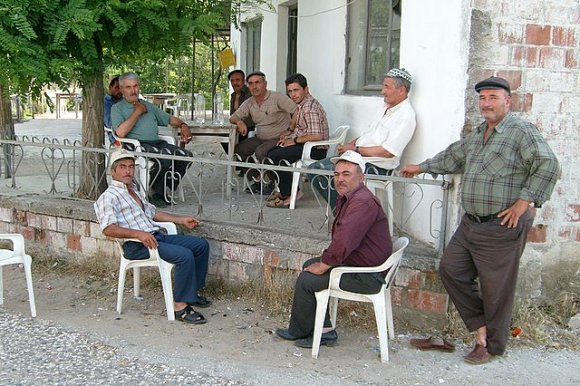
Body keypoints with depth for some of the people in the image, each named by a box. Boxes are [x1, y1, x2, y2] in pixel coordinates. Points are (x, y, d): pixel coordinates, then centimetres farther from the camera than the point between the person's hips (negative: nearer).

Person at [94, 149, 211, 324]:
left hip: (157, 236, 9)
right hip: (137, 245, -9)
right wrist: (138, 233, -30)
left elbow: (153, 212, 33)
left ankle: (192, 291, 15)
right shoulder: (109, 197, -6)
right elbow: (108, 229, -20)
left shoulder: (134, 190, 24)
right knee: (185, 255, -27)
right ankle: (181, 306, -20)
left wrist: (181, 219, 26)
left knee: (201, 245, 5)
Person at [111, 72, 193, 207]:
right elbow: (120, 133, -9)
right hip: (137, 145, -6)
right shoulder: (117, 108, 9)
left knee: (186, 155, -18)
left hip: (157, 143, 6)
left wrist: (182, 125, 5)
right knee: (165, 155, -34)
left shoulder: (148, 105, 29)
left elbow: (169, 119, 29)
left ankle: (161, 192, -9)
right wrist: (137, 112, -1)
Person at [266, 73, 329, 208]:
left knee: (274, 156, -21)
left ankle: (289, 195, -12)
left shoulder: (310, 108, -21)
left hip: (316, 150, -11)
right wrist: (290, 131, 17)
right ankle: (285, 191, 18)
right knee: (271, 151, 18)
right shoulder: (302, 104, 12)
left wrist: (295, 140, -17)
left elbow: (317, 136, -29)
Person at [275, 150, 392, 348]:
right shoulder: (345, 199, 11)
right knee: (309, 265, 17)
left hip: (367, 276, -11)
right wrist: (324, 261, 5)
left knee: (306, 280, -11)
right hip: (354, 262, 11)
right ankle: (325, 331, 14)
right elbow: (340, 238, 19)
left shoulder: (363, 202, -25)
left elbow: (344, 243, -32)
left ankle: (298, 331, 13)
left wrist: (323, 266, -19)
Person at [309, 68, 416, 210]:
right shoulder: (386, 108, 15)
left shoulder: (406, 116, -16)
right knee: (314, 168, 2)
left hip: (377, 166, -10)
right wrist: (350, 144, 4)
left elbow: (388, 152, -24)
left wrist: (356, 149, -15)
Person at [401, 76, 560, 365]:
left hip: (502, 227, -8)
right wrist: (420, 168, 38)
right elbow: (452, 156, 32)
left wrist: (523, 202, -21)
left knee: (496, 288, 2)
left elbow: (548, 166, -19)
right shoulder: (477, 134, 16)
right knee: (450, 270, 9)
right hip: (471, 223, 9)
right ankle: (481, 327, 22)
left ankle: (492, 346, 20)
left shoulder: (522, 131, -10)